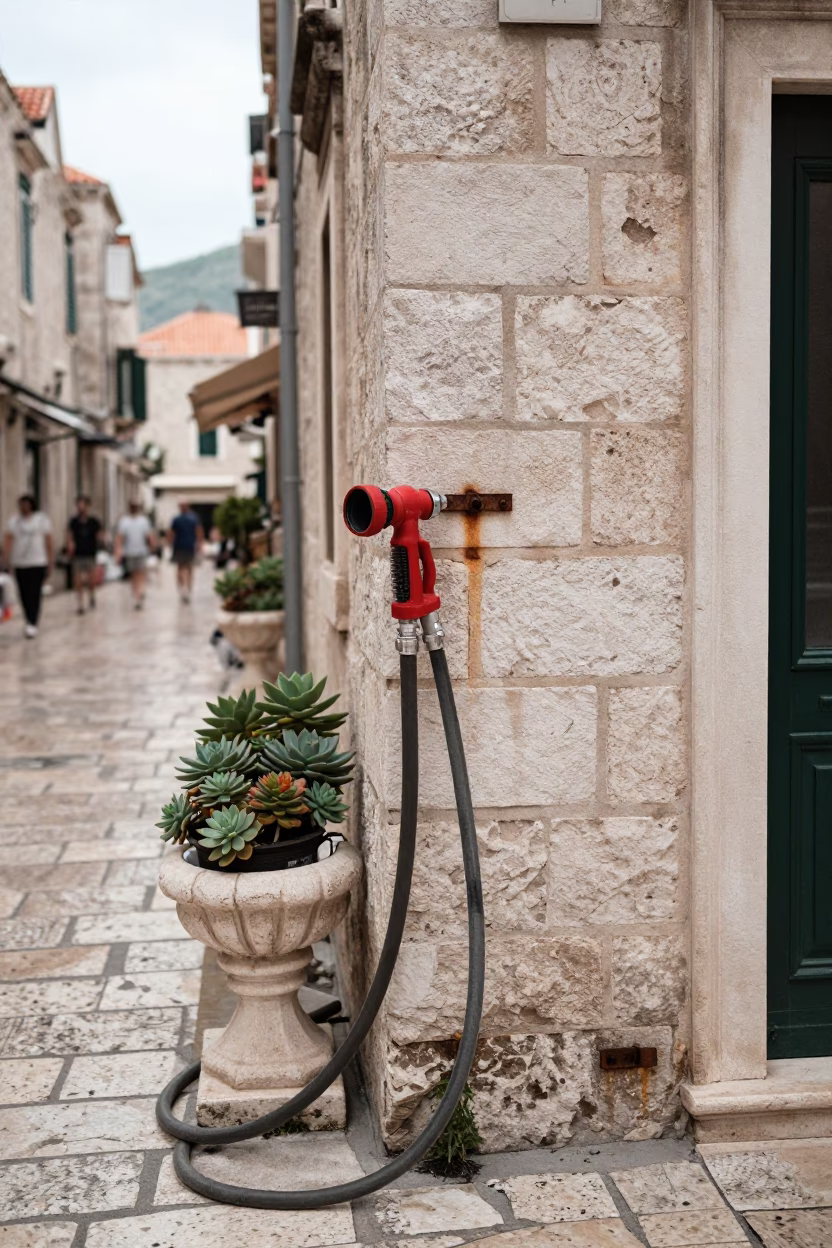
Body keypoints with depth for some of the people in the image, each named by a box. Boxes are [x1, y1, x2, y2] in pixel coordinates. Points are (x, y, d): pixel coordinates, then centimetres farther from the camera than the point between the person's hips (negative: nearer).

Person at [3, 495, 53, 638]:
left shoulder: (42, 520, 4)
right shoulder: (13, 521, 9)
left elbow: (49, 544, 4)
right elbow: (8, 541, 0)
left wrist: (51, 564, 0)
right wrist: (6, 557, -16)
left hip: (38, 563, -3)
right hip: (19, 564, 3)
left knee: (34, 594, -11)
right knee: (24, 596, 4)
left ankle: (33, 624, -14)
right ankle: (30, 622, 17)